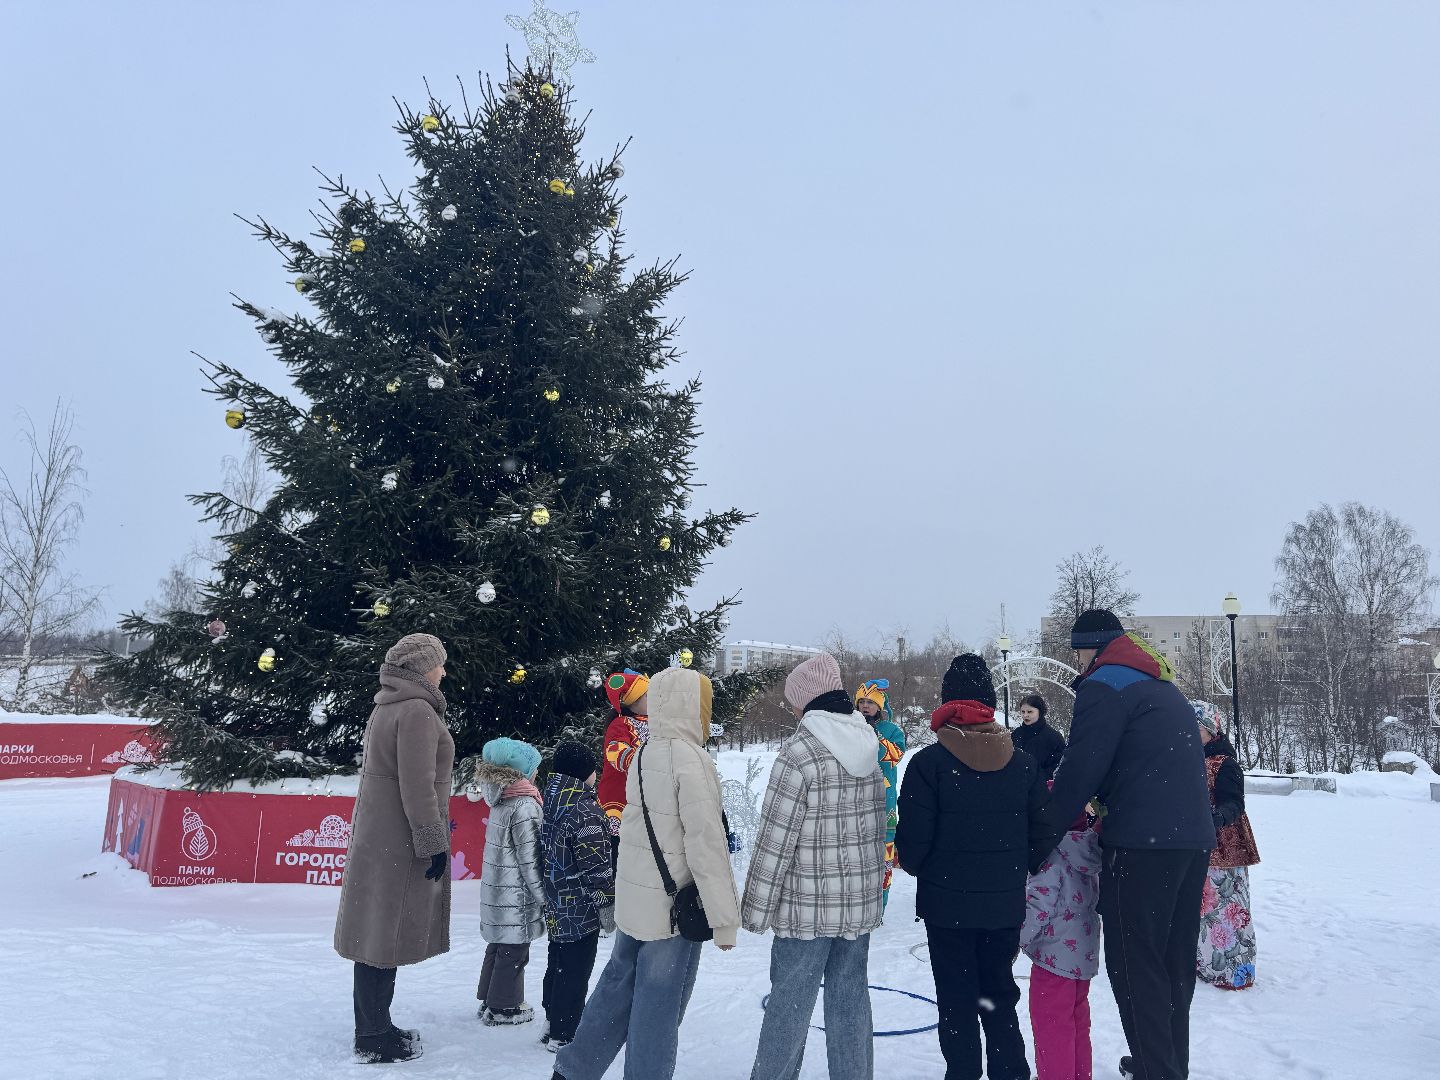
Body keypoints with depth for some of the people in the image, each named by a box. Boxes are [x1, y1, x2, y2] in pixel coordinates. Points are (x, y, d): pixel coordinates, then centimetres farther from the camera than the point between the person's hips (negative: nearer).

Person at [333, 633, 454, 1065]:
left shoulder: (388, 706, 13)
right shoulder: (418, 711, -18)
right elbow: (417, 786, -22)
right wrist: (433, 841, -16)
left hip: (378, 834, 10)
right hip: (401, 843, -10)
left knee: (377, 930, 15)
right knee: (387, 934, -1)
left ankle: (373, 1029, 27)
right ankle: (376, 1041, 9)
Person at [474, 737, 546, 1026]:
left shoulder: (501, 801, 7)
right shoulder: (525, 806, -20)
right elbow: (530, 859, -19)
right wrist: (544, 897, -11)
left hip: (496, 892, 9)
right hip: (517, 896, -9)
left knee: (498, 946, 19)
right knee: (514, 950, 4)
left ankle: (490, 1000, 30)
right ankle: (503, 1008, 13)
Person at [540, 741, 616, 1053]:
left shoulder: (552, 802, 6)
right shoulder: (585, 810, -22)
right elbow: (595, 864, -21)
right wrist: (607, 903, -14)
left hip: (555, 904, 9)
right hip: (580, 908, -9)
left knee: (558, 964, 20)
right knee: (576, 970, 1)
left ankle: (553, 1022, 31)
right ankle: (564, 1035, 9)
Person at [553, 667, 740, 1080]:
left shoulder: (643, 754, 5)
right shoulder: (691, 760, -20)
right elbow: (706, 844, -21)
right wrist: (725, 918, -15)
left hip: (633, 899, 8)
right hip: (674, 907, -8)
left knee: (618, 983, 20)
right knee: (659, 1004, 4)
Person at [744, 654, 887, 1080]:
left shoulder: (799, 753, -18)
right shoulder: (869, 747, 3)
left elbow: (775, 840, -16)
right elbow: (878, 827, 11)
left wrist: (756, 909, -8)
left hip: (807, 906, -6)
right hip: (861, 901, 6)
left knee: (790, 1003, 8)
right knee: (851, 1001, 14)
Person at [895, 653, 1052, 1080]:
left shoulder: (928, 762, -15)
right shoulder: (1024, 763, -1)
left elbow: (913, 840, -15)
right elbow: (1042, 835, 2)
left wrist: (914, 865, 7)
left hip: (947, 904, -4)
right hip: (1006, 905, 4)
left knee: (957, 1000, 8)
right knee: (1000, 995, 19)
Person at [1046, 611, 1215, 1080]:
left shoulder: (1105, 685, -7)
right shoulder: (1163, 687, 22)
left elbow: (1081, 768, -13)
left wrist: (1048, 825, -1)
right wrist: (1098, 809, 23)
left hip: (1142, 844, -9)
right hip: (1195, 838, 9)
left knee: (1135, 964, -1)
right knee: (1174, 960, 18)